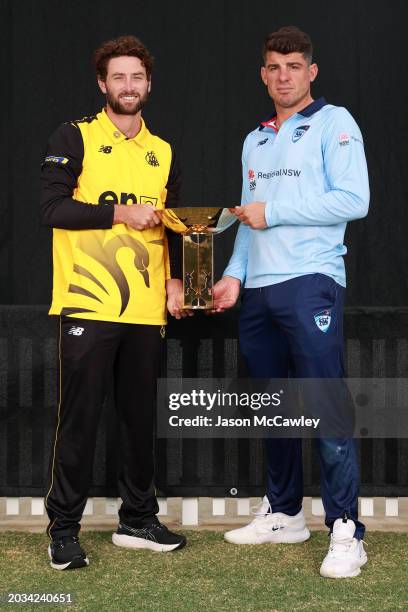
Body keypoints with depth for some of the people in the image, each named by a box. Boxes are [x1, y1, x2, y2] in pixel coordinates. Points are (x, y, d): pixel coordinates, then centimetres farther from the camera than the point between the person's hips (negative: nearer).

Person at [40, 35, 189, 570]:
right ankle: (64, 530, 10)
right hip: (88, 305, -4)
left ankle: (138, 520, 23)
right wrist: (122, 213, -15)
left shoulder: (163, 153, 15)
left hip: (146, 309, 5)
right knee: (79, 418, 0)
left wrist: (175, 280, 3)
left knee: (141, 416, 11)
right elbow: (52, 209, -10)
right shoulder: (73, 139, 0)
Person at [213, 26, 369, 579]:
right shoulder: (255, 140, 20)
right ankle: (284, 514, 23)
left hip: (310, 284, -7)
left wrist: (271, 213, -10)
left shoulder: (333, 123, 0)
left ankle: (346, 531, -6)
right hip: (257, 292, 7)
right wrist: (234, 275, 8)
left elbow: (353, 200, -12)